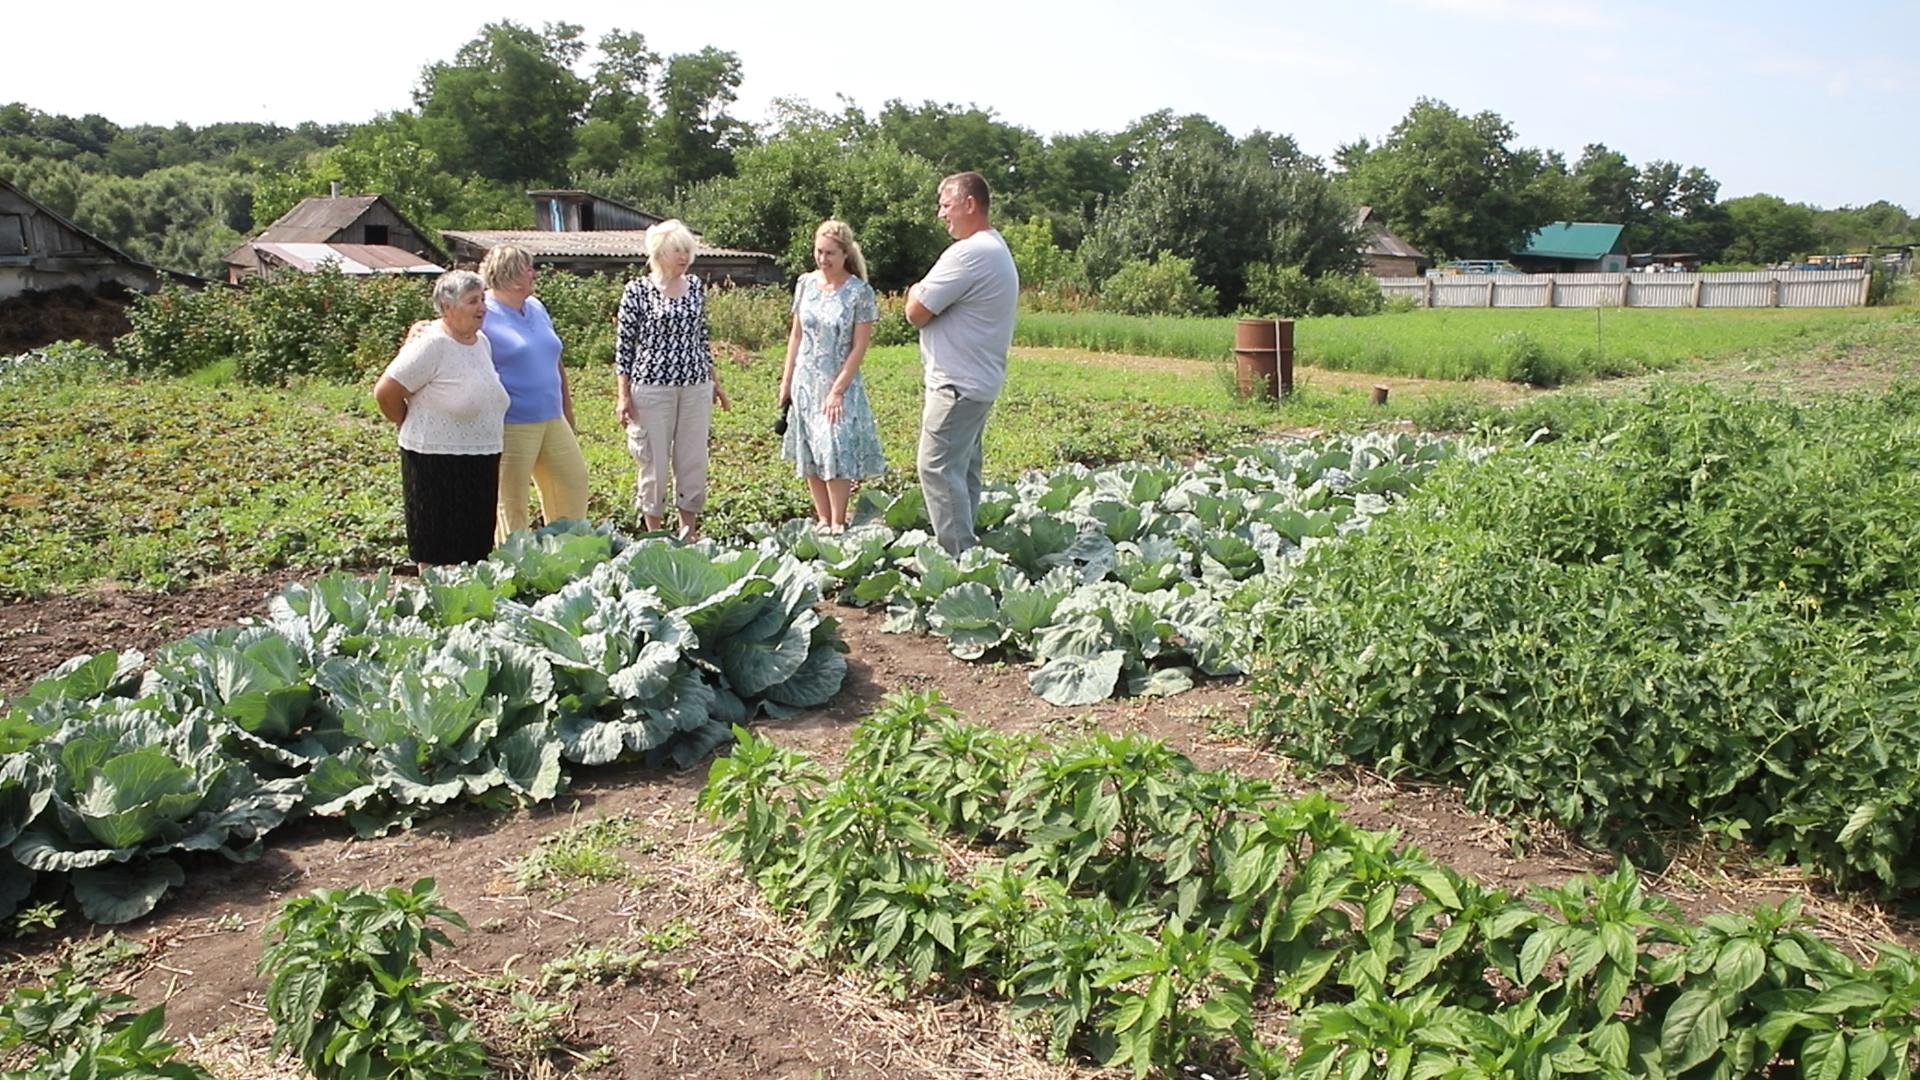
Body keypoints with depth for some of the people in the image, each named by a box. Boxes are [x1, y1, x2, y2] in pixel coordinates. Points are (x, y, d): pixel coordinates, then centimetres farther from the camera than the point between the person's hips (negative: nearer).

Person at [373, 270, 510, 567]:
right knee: (439, 554, 2)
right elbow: (385, 392, -15)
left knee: (476, 547, 14)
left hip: (482, 463, 8)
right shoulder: (431, 345, -16)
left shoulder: (482, 342, 8)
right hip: (437, 463, -7)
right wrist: (412, 426, 0)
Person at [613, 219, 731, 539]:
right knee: (654, 462, 3)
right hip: (652, 387, -4)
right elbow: (623, 345, -3)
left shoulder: (696, 287, 9)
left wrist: (715, 382, 17)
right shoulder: (637, 290, -4)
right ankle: (654, 534, 14)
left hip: (695, 387, 4)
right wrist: (623, 395, -7)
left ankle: (689, 532, 19)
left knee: (694, 461, 7)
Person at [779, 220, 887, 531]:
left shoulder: (860, 292, -9)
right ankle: (823, 521, 17)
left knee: (835, 451, -9)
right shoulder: (806, 283, 4)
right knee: (809, 456, 8)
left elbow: (860, 347, -10)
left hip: (840, 383, -5)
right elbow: (796, 334, 11)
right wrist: (787, 381, 8)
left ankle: (838, 523, 2)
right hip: (805, 382, 5)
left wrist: (837, 390, -14)